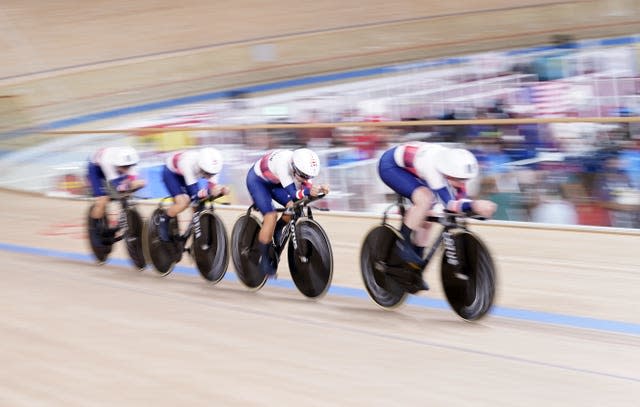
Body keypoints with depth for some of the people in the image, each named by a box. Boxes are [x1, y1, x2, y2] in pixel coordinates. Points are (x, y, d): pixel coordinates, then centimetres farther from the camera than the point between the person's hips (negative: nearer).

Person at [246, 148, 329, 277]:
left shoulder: (302, 164, -24)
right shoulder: (283, 164, -42)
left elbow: (305, 186, -18)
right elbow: (293, 194, -44)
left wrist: (319, 189, -38)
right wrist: (308, 192, -63)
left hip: (274, 181, 6)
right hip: (257, 180, -6)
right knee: (270, 216, -19)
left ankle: (277, 232, 13)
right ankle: (264, 260, -6)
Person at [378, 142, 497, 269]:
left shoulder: (456, 166, -21)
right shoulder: (433, 168, -41)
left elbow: (461, 200, -12)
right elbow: (448, 204, -44)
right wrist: (474, 205, -59)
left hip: (411, 170, 7)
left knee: (425, 216, 3)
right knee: (425, 198, -29)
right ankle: (403, 244, -13)